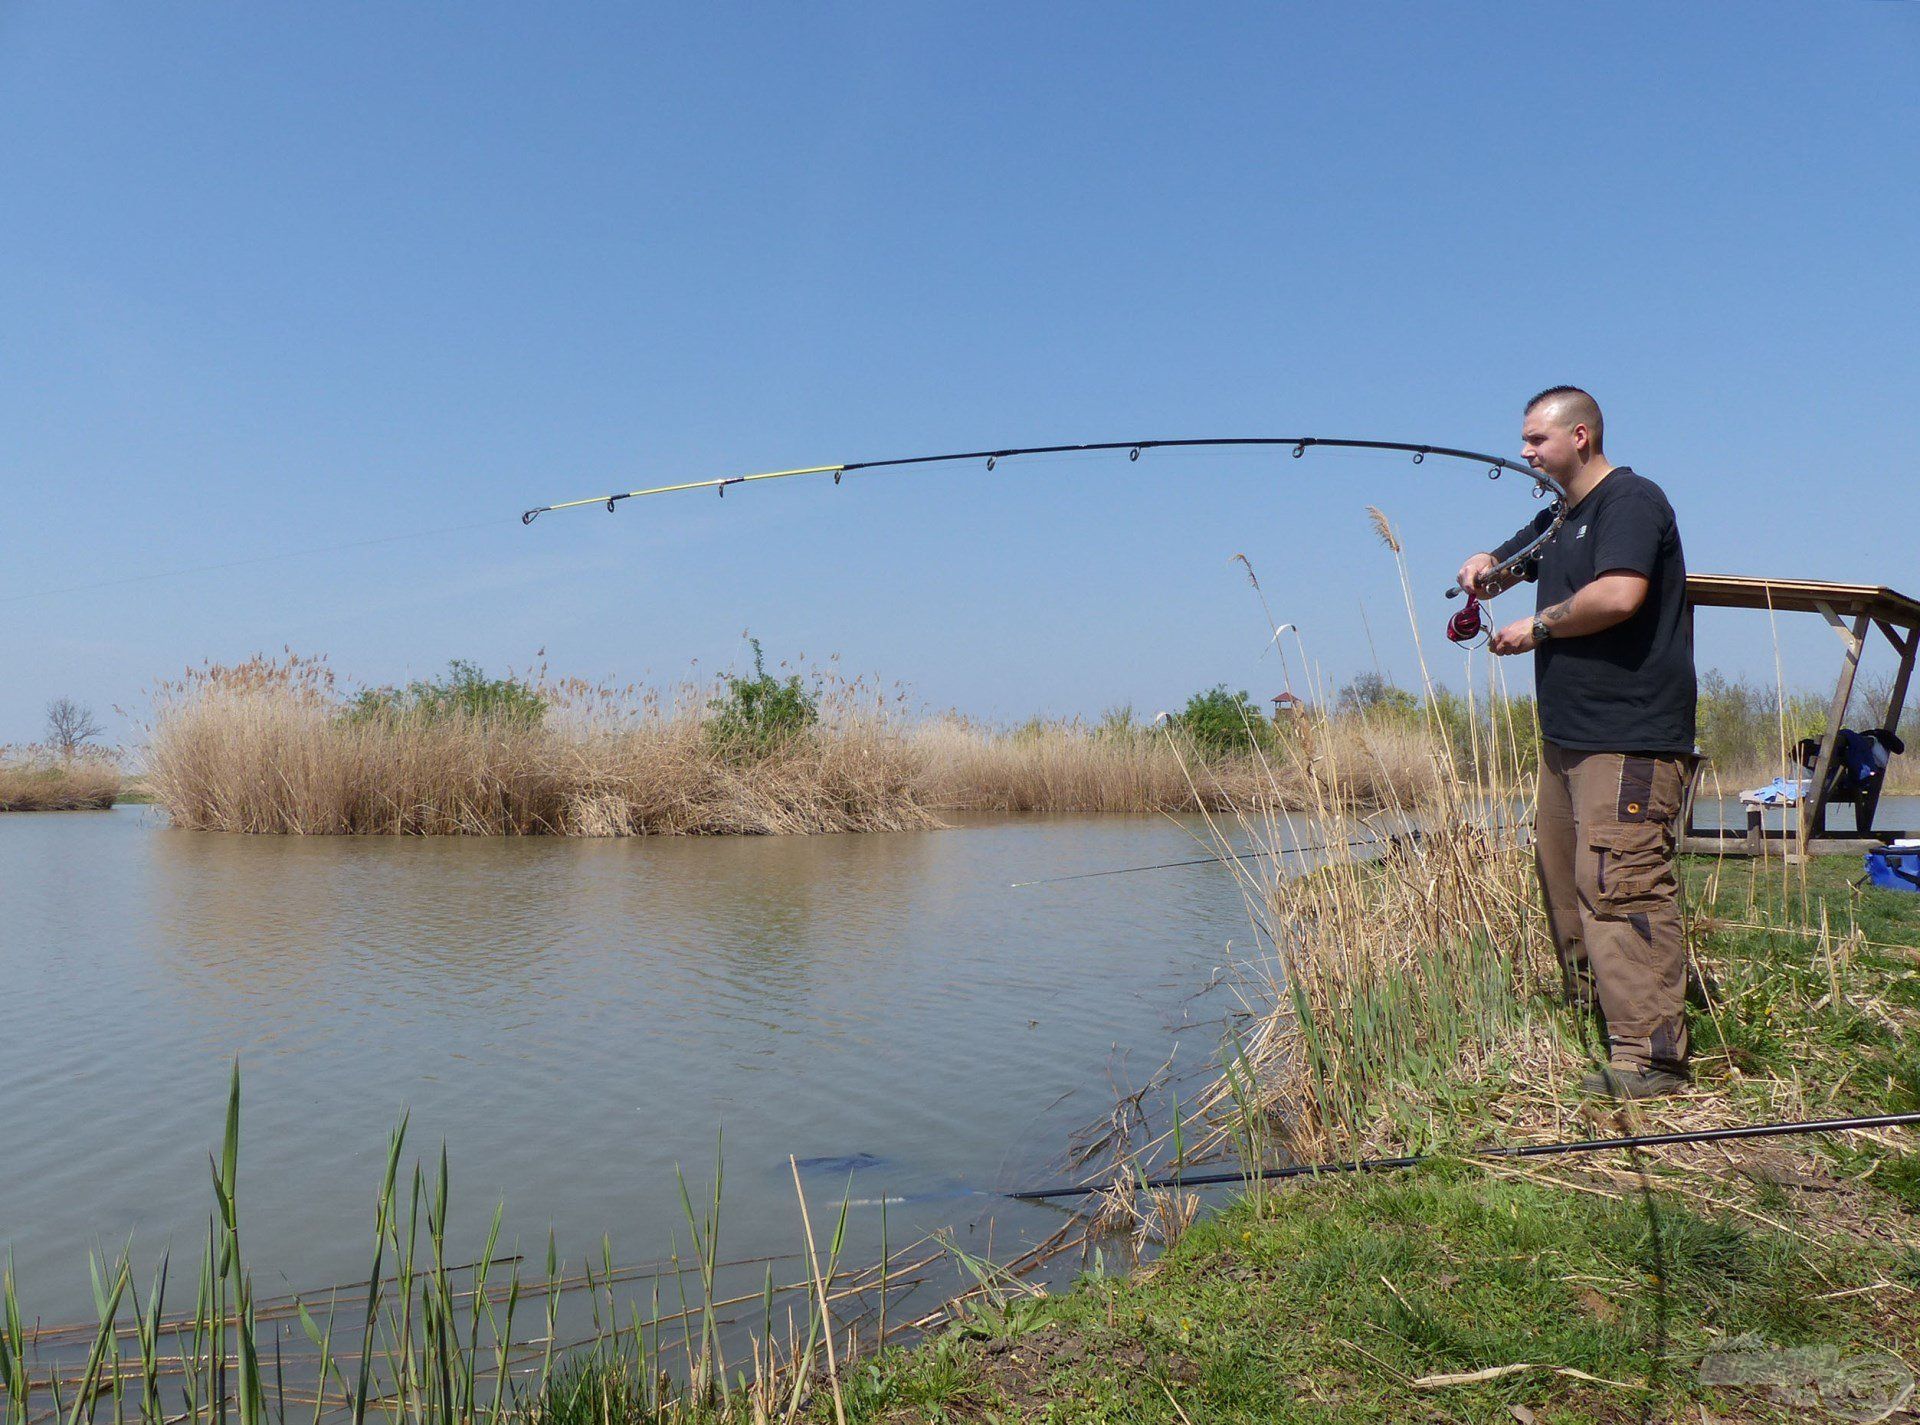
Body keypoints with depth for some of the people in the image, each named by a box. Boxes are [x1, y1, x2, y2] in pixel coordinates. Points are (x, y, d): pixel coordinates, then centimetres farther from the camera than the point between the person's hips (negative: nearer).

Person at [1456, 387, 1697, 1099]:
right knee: (1563, 880, 13)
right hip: (1568, 737, 11)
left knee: (1620, 885, -15)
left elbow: (1619, 594, -24)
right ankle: (1591, 1027, 23)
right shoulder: (1558, 518, 22)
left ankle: (1649, 1056, -13)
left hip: (1630, 741, -10)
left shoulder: (1632, 500, -8)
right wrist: (1483, 569, 7)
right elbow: (1499, 569, 33)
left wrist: (1536, 628, -9)